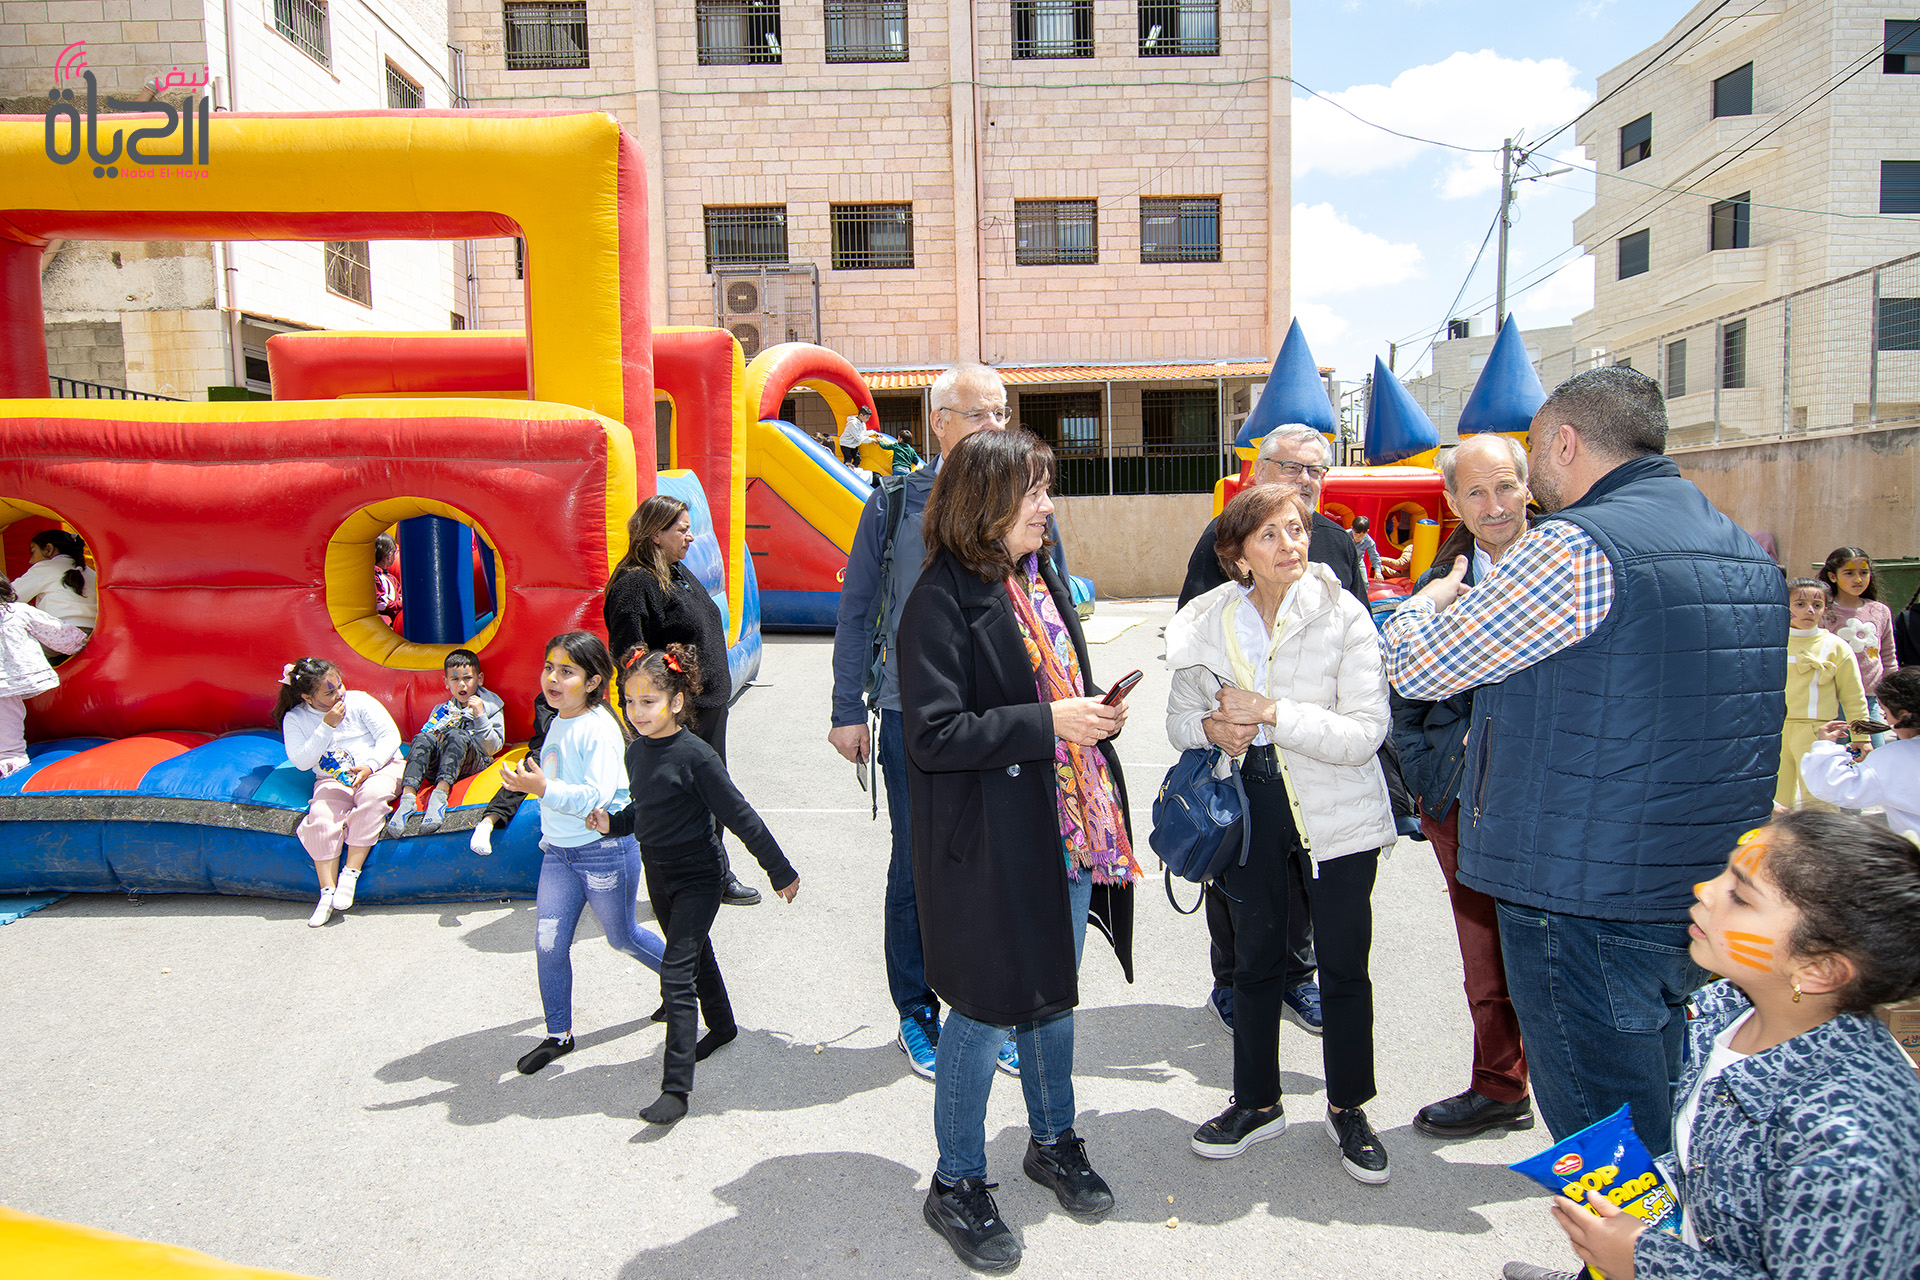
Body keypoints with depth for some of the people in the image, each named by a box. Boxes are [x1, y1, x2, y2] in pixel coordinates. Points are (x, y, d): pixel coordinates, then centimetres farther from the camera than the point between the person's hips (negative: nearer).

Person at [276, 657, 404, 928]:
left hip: (378, 768, -1)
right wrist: (327, 726, -18)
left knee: (372, 794, -36)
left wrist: (369, 766, -20)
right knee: (320, 816, -29)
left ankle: (350, 873, -29)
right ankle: (327, 892, -25)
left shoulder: (359, 701, -2)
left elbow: (390, 736, -4)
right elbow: (301, 761, -10)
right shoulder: (295, 719, 1)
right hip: (331, 780, 1)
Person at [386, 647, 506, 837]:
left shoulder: (490, 707, 16)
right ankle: (407, 797, -46)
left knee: (457, 735, -34)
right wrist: (434, 736, -1)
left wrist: (480, 715, -6)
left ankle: (440, 795, -52)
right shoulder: (441, 710, 27)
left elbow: (493, 746, 4)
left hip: (474, 762, -3)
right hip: (438, 762, 3)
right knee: (423, 738, -28)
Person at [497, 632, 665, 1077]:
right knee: (548, 944, 5)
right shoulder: (558, 721, 6)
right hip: (558, 852, 7)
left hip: (606, 850, -7)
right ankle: (558, 1035, 21)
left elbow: (597, 797, -28)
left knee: (622, 937, 11)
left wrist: (542, 788, -34)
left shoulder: (599, 729, -21)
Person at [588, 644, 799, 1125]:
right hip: (657, 873, 7)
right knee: (695, 956, 24)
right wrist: (614, 823, -3)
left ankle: (676, 1087, -7)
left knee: (676, 973, -12)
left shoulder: (696, 757, -22)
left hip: (696, 877, -7)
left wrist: (780, 869, -12)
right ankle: (721, 1026, 47)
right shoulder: (637, 752, 0)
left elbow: (740, 815, -18)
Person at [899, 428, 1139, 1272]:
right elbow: (933, 736, -22)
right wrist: (1049, 723, -22)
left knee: (1053, 992, 21)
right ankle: (957, 1185, 26)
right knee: (986, 1010, 5)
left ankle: (1054, 1140, 43)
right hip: (992, 846, -8)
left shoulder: (1044, 578, 10)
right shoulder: (944, 599, -17)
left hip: (1071, 831, 8)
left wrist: (1097, 713, 1)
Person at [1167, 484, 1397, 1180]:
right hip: (1246, 804, 3)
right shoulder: (1208, 622, -3)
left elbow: (1366, 730, -18)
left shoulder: (1342, 615, -12)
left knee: (1343, 963, 8)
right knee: (1254, 957, 14)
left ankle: (1348, 1107, 31)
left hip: (1334, 809, -2)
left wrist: (1271, 712, -24)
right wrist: (1213, 726, -14)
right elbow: (1180, 715, 8)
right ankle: (1257, 1101, 34)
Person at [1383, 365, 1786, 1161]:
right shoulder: (1749, 556, 11)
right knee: (1660, 1114, 22)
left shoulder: (1576, 549, -18)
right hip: (1707, 894, 9)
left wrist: (1431, 599, 10)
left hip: (1584, 897, -9)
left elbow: (1417, 668, -12)